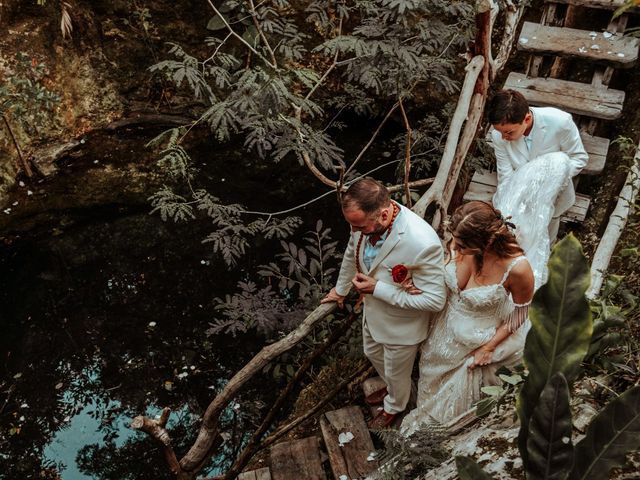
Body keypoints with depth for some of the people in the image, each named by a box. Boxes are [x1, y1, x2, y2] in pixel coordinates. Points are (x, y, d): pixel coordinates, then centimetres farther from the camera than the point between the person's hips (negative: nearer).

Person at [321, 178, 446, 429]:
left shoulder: (423, 244, -42)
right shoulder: (365, 219, -21)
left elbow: (435, 300, -29)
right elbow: (352, 254, 1)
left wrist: (377, 288, -30)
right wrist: (341, 289, 19)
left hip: (401, 325, -6)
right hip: (373, 311, 6)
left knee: (396, 373, 24)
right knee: (373, 353, 33)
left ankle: (393, 406, 58)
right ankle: (390, 387, 66)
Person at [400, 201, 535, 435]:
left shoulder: (517, 268, -37)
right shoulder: (460, 241, -26)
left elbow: (519, 315, -17)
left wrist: (488, 348, -11)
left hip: (480, 338, -4)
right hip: (447, 327, 4)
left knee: (458, 395, 23)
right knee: (433, 378, 31)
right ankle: (429, 419, 65)